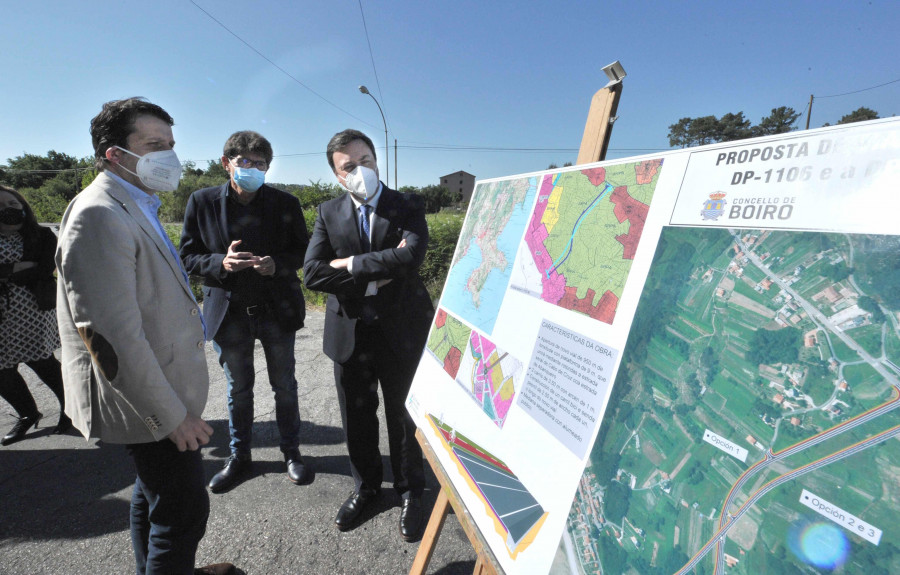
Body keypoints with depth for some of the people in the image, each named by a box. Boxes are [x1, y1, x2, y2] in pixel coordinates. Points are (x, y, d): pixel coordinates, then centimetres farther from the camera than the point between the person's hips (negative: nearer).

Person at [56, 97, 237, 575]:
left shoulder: (136, 209, 10)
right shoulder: (99, 215, -21)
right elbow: (111, 336, -26)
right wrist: (172, 414, -21)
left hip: (162, 390, 10)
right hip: (147, 405, -10)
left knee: (153, 493, 25)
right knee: (184, 510, 3)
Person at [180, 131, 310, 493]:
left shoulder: (285, 204, -3)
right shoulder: (202, 202, -2)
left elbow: (302, 250, 1)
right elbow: (188, 256, -1)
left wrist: (277, 264, -20)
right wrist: (221, 263, -21)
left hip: (277, 309, 0)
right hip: (229, 311, 1)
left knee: (284, 385, 12)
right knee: (238, 388, 16)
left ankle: (291, 452, 32)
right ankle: (239, 455, 36)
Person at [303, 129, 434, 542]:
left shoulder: (408, 206, -5)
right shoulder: (328, 213, 3)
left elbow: (411, 257, -25)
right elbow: (313, 273, -10)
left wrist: (351, 264, -17)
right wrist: (373, 277, -17)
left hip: (400, 332, -2)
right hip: (350, 333, 3)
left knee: (403, 417, 12)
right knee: (357, 417, 18)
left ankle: (410, 492, 36)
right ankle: (365, 485, 43)